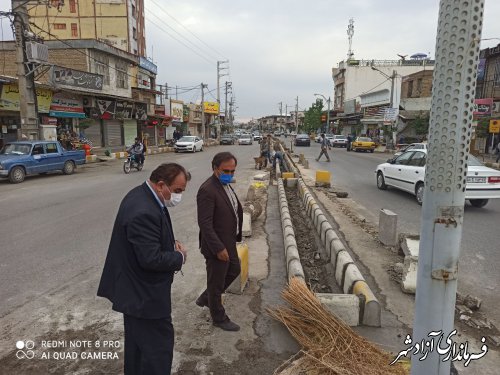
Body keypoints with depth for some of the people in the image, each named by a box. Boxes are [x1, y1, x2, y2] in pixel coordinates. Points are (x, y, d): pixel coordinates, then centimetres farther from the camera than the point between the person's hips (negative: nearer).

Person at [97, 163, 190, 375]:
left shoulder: (142, 195, 2)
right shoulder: (144, 212, -31)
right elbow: (151, 259, -30)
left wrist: (171, 244, 0)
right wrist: (180, 257, -13)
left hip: (136, 288, 11)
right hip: (145, 293, -11)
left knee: (138, 341, 27)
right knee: (159, 345, 5)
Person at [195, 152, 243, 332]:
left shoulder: (225, 184, 5)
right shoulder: (207, 190, -25)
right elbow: (205, 224, -26)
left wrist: (235, 237, 13)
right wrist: (219, 248, -24)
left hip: (229, 242, 10)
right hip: (217, 246, -10)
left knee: (234, 270, 26)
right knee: (216, 282, 10)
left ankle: (205, 298, 43)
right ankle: (219, 318, 32)